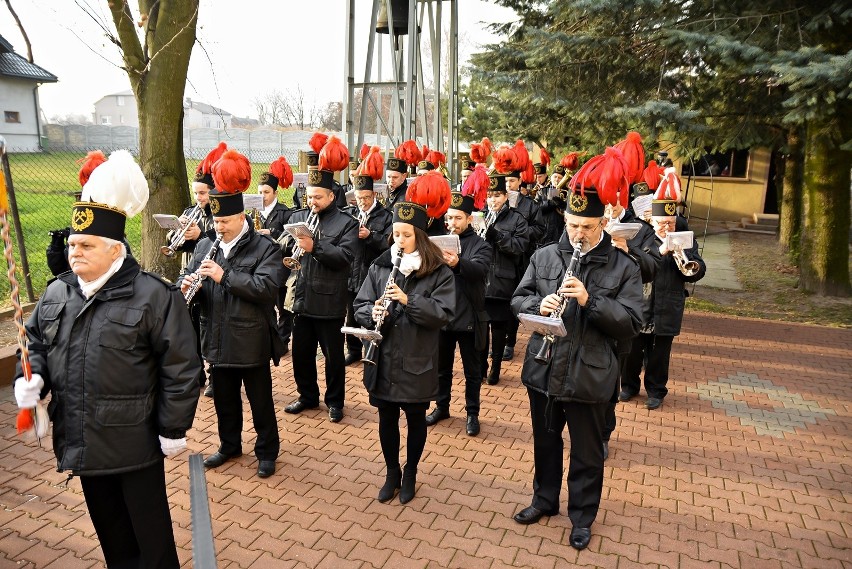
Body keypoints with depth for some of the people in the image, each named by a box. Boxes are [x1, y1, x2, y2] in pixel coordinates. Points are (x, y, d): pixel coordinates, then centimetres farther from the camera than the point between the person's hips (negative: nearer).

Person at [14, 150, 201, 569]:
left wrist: (173, 428, -12)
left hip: (135, 441, -6)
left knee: (150, 530, 12)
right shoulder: (56, 294, 3)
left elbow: (180, 368, -15)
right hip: (81, 441, 6)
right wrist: (30, 378, -5)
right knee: (108, 526, 24)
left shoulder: (153, 296, -17)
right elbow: (35, 342, 17)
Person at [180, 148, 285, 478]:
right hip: (218, 340, 5)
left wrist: (224, 276, -25)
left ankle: (267, 452, 28)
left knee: (260, 401, 10)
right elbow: (188, 276, 10)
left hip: (251, 342, -5)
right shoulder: (205, 246, 7)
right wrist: (186, 285, -15)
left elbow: (266, 287, -23)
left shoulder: (265, 248, -11)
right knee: (224, 399, 20)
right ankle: (229, 446, 40)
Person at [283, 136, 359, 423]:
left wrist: (315, 246, -28)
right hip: (302, 299, 5)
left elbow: (345, 256, -19)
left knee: (333, 355, 8)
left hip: (329, 302, -5)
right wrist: (286, 257, -17)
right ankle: (307, 396, 35)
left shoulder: (346, 223, -6)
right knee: (301, 352, 16)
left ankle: (335, 401, 26)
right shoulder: (298, 217, 9)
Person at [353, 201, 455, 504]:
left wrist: (407, 299, -25)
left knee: (415, 418, 14)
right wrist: (372, 313, -18)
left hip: (417, 362, -2)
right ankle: (391, 473, 36)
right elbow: (360, 305, 4)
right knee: (387, 418, 14)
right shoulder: (380, 266, 3)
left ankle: (410, 474, 36)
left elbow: (443, 313, -15)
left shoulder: (439, 272, -7)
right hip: (383, 360, 3)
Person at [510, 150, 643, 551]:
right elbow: (517, 299, 5)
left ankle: (582, 516, 35)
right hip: (544, 370, 3)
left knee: (586, 452, 14)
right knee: (545, 441, 22)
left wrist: (590, 300, -25)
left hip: (589, 377, -3)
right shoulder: (543, 257, 1)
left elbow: (630, 322, -12)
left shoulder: (623, 267, -7)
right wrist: (538, 305, -17)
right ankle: (545, 499, 44)